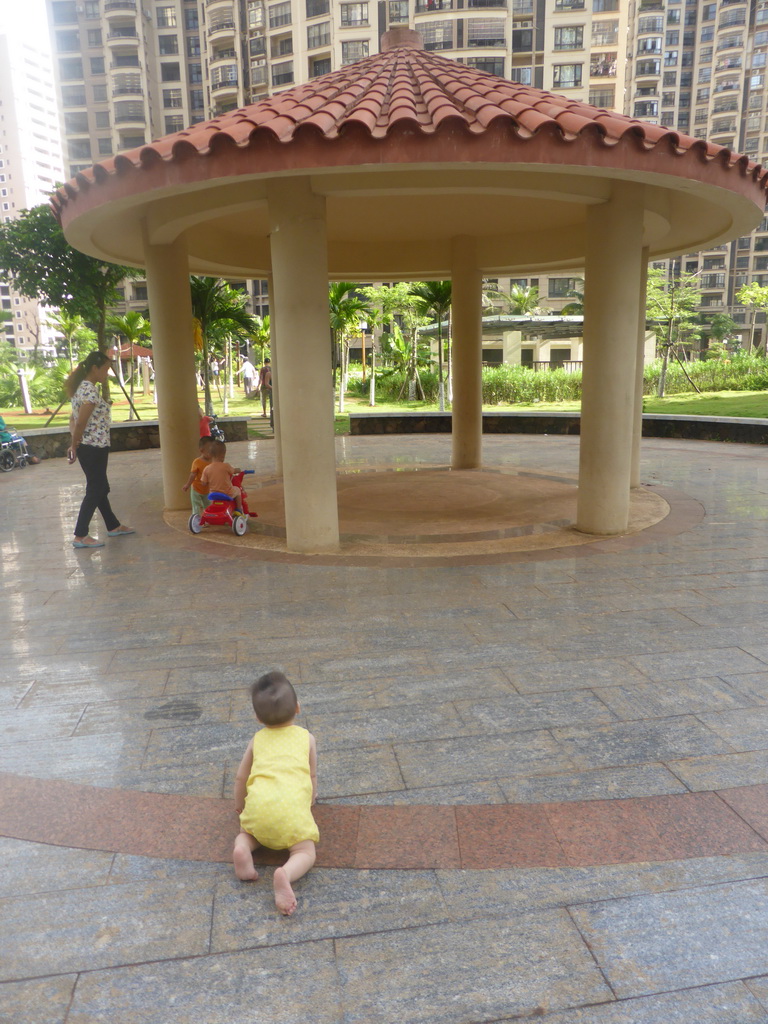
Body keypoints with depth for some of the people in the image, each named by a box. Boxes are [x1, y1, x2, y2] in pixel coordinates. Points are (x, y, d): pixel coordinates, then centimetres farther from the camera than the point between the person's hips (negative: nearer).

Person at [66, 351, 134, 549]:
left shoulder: (82, 388, 12)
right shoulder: (91, 391, -18)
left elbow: (73, 420, 13)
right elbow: (80, 422, -21)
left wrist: (74, 445, 9)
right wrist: (75, 446, -10)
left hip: (88, 448, 10)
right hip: (94, 448, -10)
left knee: (101, 488, 19)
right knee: (95, 491, -1)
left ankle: (114, 526, 33)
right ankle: (80, 537, 4)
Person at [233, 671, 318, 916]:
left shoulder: (257, 739, 24)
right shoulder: (306, 737, 20)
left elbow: (240, 777, 30)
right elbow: (312, 776, 27)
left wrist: (240, 805, 48)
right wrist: (310, 799, 47)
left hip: (258, 805, 3)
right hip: (292, 807, -2)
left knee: (247, 832, 29)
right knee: (305, 852, 1)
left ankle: (242, 849, -5)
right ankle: (284, 875, -31)